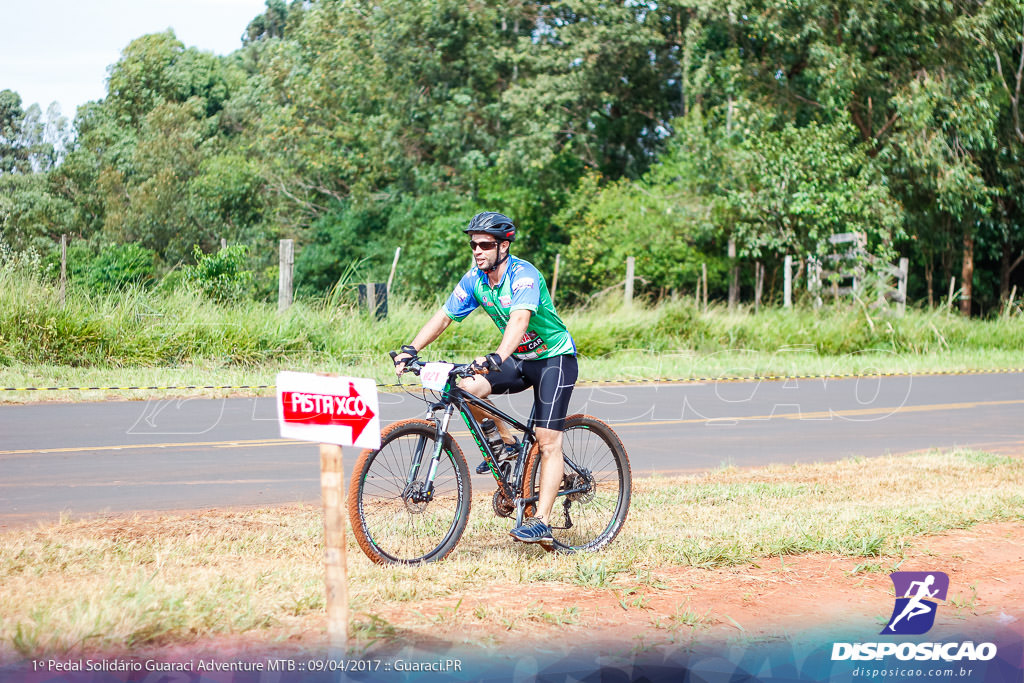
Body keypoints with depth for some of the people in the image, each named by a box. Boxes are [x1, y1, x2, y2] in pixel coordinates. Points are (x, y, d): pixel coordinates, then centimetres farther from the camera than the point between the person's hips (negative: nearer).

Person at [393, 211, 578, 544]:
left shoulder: (523, 275, -25)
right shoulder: (475, 279, -4)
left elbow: (520, 319, -42)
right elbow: (443, 316, -3)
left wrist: (496, 358, -58)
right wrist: (411, 349, -17)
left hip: (555, 358, -7)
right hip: (519, 358, 7)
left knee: (548, 441, -13)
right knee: (466, 387, -16)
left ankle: (541, 522, -12)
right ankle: (508, 442, 6)